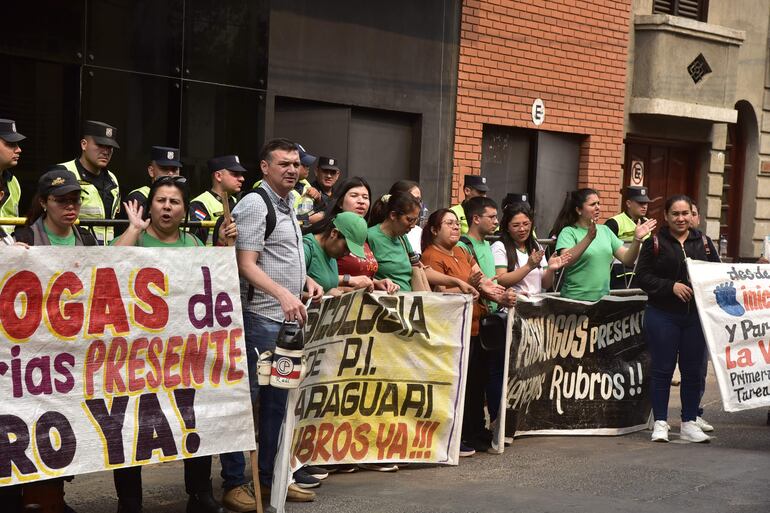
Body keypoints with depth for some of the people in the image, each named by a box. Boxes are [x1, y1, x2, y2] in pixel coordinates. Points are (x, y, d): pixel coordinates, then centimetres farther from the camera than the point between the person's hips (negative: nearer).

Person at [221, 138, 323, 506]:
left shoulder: (287, 205, 17)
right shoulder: (255, 204, -10)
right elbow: (246, 265, -17)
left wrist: (306, 280, 11)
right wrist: (282, 293, -29)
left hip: (288, 318, 9)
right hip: (260, 318, -9)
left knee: (277, 400, 13)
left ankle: (270, 477, 22)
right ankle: (233, 483, 2)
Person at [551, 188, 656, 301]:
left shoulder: (605, 230, 10)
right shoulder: (569, 232, -6)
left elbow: (627, 260, 8)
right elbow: (566, 261, -24)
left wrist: (637, 239, -9)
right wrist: (589, 238, -34)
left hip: (603, 298, 5)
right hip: (576, 299, -5)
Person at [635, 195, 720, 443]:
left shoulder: (704, 242, 10)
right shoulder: (654, 242, -1)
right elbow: (643, 276, -6)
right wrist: (671, 286, -16)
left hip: (696, 316, 3)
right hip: (663, 316, -3)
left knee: (693, 370, 7)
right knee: (662, 369, 2)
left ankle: (689, 423, 17)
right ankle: (660, 423, 10)